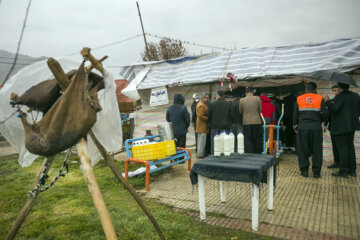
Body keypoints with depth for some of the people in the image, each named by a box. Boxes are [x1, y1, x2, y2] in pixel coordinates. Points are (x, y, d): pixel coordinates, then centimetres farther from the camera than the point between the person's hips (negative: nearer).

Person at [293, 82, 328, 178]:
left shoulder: (299, 99, 5)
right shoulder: (320, 99, 2)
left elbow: (295, 115, 5)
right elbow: (325, 114, -3)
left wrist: (295, 126, 15)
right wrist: (319, 121, 16)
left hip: (302, 128, 1)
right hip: (316, 128, 0)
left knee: (302, 150, 9)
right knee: (317, 151, 9)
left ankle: (304, 171, 12)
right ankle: (316, 172, 12)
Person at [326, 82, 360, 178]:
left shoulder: (340, 97, -14)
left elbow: (335, 109, -22)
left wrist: (328, 102, -9)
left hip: (341, 127, -7)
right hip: (352, 126, 8)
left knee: (342, 148, -4)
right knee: (350, 147, 15)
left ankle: (343, 171, 0)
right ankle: (352, 170, 20)